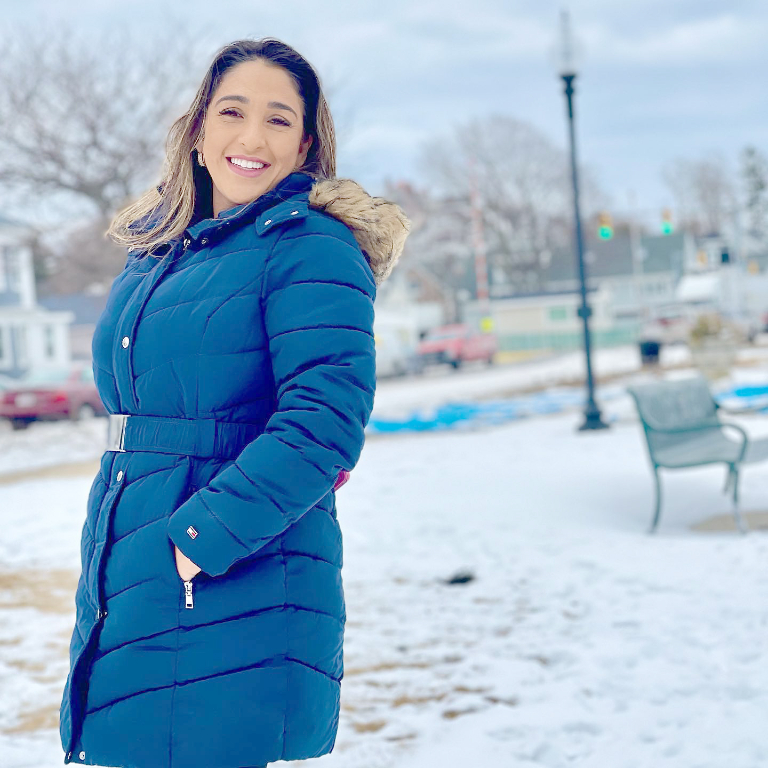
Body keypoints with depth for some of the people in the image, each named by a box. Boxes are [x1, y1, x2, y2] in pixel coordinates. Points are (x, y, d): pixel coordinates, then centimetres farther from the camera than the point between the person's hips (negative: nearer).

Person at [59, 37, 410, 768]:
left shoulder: (312, 248, -9)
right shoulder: (150, 259, 14)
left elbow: (324, 421, -19)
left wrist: (204, 536, -23)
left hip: (239, 606, -7)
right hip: (121, 597, 7)